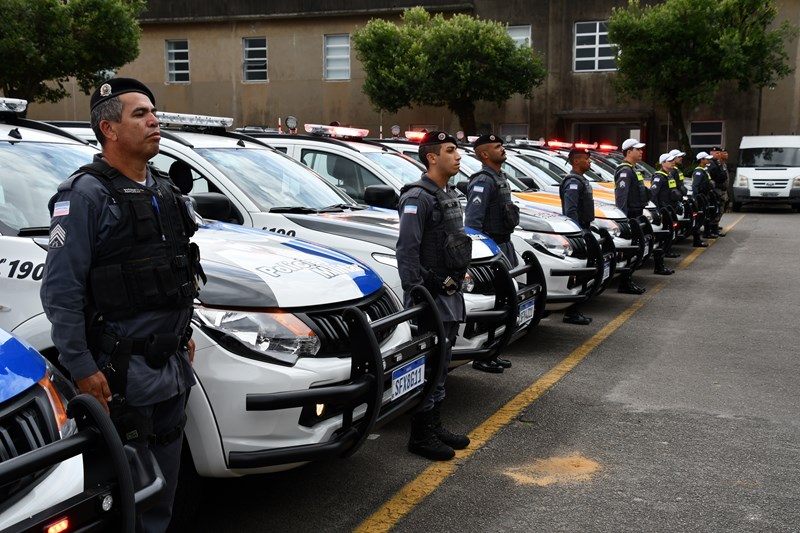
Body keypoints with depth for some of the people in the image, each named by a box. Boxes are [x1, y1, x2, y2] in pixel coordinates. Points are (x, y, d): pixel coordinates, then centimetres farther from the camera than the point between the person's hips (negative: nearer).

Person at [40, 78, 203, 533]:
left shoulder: (165, 191, 11)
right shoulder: (86, 196, -13)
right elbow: (61, 291, -17)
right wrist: (82, 368, -18)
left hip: (172, 362, 8)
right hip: (121, 371, -7)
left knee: (165, 473, 18)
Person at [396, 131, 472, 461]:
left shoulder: (450, 196, 16)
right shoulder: (417, 198, -14)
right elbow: (407, 251, -19)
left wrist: (458, 281, 18)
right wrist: (414, 297, -23)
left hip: (449, 295, 10)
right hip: (431, 297, -9)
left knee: (440, 363, 15)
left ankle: (435, 427, 25)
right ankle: (421, 436, 4)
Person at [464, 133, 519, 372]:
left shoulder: (500, 177, 16)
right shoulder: (483, 181, -15)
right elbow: (472, 221, -21)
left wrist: (507, 245, 20)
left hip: (503, 244, 10)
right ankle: (482, 358, 0)